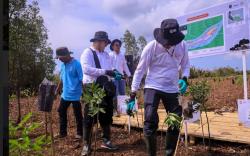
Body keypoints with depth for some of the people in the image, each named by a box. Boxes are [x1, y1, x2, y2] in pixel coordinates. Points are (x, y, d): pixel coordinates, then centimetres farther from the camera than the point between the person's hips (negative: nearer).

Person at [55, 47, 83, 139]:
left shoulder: (76, 64, -17)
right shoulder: (63, 65, 6)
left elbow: (82, 80, -17)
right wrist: (57, 91, 21)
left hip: (75, 95, -8)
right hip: (65, 95, 8)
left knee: (78, 115, 6)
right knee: (61, 112, 16)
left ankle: (80, 133, 22)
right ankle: (62, 132, 31)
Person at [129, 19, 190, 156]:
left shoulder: (182, 45, -5)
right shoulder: (152, 46, -14)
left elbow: (185, 64, 11)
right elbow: (140, 70, -9)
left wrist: (184, 79, -11)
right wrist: (133, 94, -10)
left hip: (172, 89, 4)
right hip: (153, 87, -4)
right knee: (150, 123, -9)